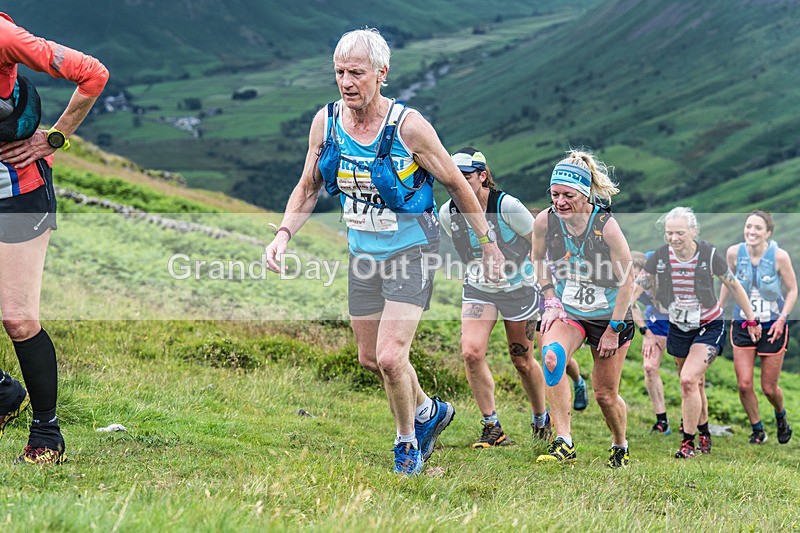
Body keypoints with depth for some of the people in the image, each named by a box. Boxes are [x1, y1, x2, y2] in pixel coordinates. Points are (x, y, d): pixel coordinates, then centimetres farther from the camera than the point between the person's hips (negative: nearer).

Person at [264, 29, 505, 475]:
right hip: (363, 253, 6)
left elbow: (457, 184, -8)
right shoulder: (326, 121, -6)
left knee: (391, 357, -15)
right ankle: (429, 411, 42)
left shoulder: (408, 125, -20)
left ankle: (407, 444, 10)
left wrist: (488, 242, -1)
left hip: (412, 251, -6)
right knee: (370, 358, 14)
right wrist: (284, 233, -6)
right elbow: (308, 188, 9)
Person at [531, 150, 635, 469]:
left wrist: (614, 329, -13)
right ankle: (563, 444, -30)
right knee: (551, 356, -31)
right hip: (567, 310, 2)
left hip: (609, 314, -2)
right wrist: (551, 301, -2)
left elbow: (626, 280, -15)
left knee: (605, 394, 5)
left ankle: (621, 447, 36)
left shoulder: (606, 227, -24)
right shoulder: (545, 222, -15)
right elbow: (539, 260, 8)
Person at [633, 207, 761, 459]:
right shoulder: (660, 256, -13)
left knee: (688, 380, -19)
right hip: (678, 327, 4)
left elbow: (734, 286, -5)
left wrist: (751, 320, 2)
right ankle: (704, 434, 36)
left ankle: (688, 442, -9)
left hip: (710, 327, -4)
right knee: (695, 384, 15)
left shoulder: (709, 255, -18)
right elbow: (637, 287, -9)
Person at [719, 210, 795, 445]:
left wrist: (782, 318, -15)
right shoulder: (734, 253, -10)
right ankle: (757, 431, 18)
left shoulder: (779, 256, -17)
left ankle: (781, 416, 39)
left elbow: (792, 290, -5)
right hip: (742, 326, 2)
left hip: (772, 328, -2)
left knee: (769, 388, 5)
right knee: (744, 385, -5)